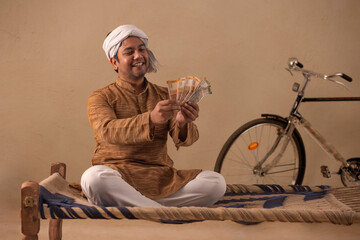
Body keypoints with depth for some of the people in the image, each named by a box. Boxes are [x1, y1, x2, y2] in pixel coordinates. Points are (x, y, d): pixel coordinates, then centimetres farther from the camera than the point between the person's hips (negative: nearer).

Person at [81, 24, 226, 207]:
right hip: (120, 176, -3)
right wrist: (151, 119, -32)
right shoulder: (101, 98, 8)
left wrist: (182, 124, -22)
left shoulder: (164, 95, 18)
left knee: (216, 182, -19)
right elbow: (108, 131, -15)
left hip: (161, 177, 3)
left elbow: (183, 140, 4)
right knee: (94, 177, -37)